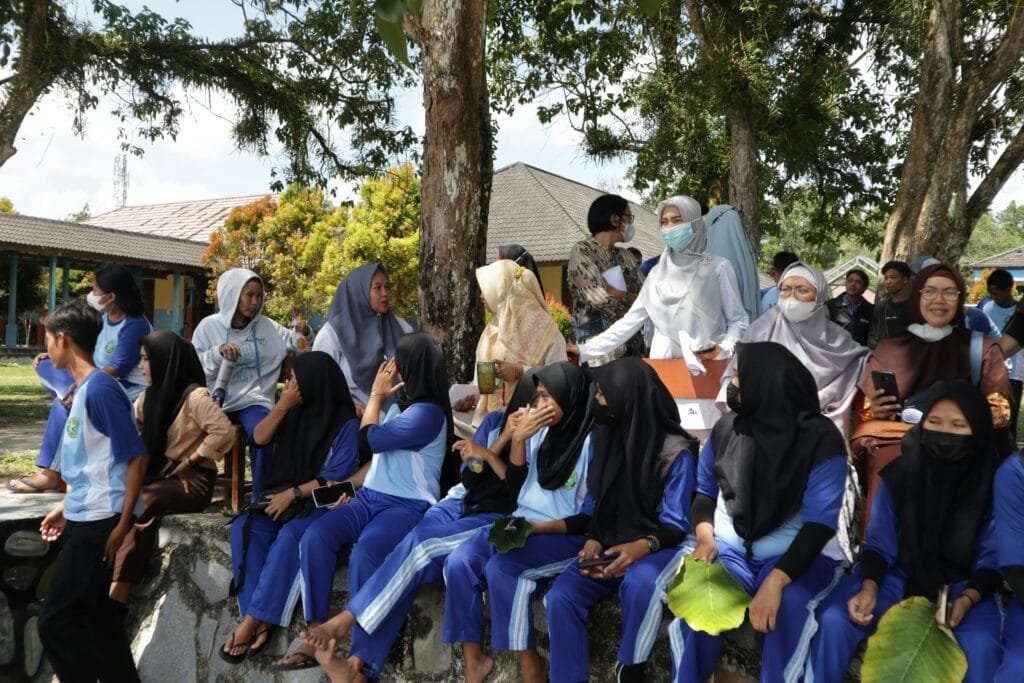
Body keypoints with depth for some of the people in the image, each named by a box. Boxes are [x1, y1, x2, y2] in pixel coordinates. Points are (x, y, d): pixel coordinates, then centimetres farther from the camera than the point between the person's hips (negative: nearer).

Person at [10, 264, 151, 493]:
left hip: (127, 388, -10)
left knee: (66, 402, -28)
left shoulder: (134, 325, -18)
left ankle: (50, 473, -20)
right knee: (45, 366, 3)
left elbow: (118, 368, -26)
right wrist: (53, 355, 8)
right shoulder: (103, 317, 10)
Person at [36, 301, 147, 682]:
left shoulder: (100, 388, -16)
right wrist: (66, 507, 21)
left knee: (56, 622, -3)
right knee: (99, 618, 13)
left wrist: (122, 524, -19)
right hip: (85, 518, 9)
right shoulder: (84, 388, 12)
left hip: (100, 522, -9)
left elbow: (136, 457, -18)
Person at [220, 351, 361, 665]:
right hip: (280, 495, 6)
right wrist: (282, 406, -9)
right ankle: (262, 620, -27)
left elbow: (335, 478, -12)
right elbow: (260, 438, 4)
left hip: (318, 502, -5)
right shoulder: (294, 410, 8)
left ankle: (252, 620, -28)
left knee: (289, 537, -35)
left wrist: (293, 494, -19)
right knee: (243, 528, -23)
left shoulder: (346, 423, -9)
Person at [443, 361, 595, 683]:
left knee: (501, 567, -31)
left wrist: (538, 528, -20)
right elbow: (515, 488, 10)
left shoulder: (592, 443, -10)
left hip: (565, 536, -6)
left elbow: (589, 518, -11)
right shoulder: (540, 433, 8)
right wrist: (517, 440, -2)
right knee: (458, 563, -18)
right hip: (520, 524, 6)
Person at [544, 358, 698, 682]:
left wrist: (644, 546, -30)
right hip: (611, 545, 5)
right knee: (560, 597, -21)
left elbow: (676, 524, -10)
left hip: (659, 547, -5)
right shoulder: (607, 438, 5)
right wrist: (593, 541, -9)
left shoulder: (675, 451, -11)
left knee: (639, 583, -38)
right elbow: (597, 504, 10)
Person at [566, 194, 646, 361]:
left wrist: (613, 292, -9)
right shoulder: (582, 251, -4)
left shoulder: (624, 255, 17)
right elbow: (602, 298, -16)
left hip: (634, 346, 6)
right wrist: (632, 298, 0)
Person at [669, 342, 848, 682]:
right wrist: (705, 535, -7)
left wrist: (776, 580, -29)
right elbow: (704, 489, 15)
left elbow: (820, 522, -17)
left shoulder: (821, 438, -11)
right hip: (730, 548, 3)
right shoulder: (726, 428, 2)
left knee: (786, 603, -36)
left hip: (798, 553, -2)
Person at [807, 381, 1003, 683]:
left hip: (962, 584, -1)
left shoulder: (993, 482, -10)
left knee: (981, 647, -32)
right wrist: (869, 588, -21)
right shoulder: (899, 473, -7)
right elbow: (879, 542, -4)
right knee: (833, 620, -23)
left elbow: (993, 555, -5)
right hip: (898, 574, 1)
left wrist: (967, 599, -22)